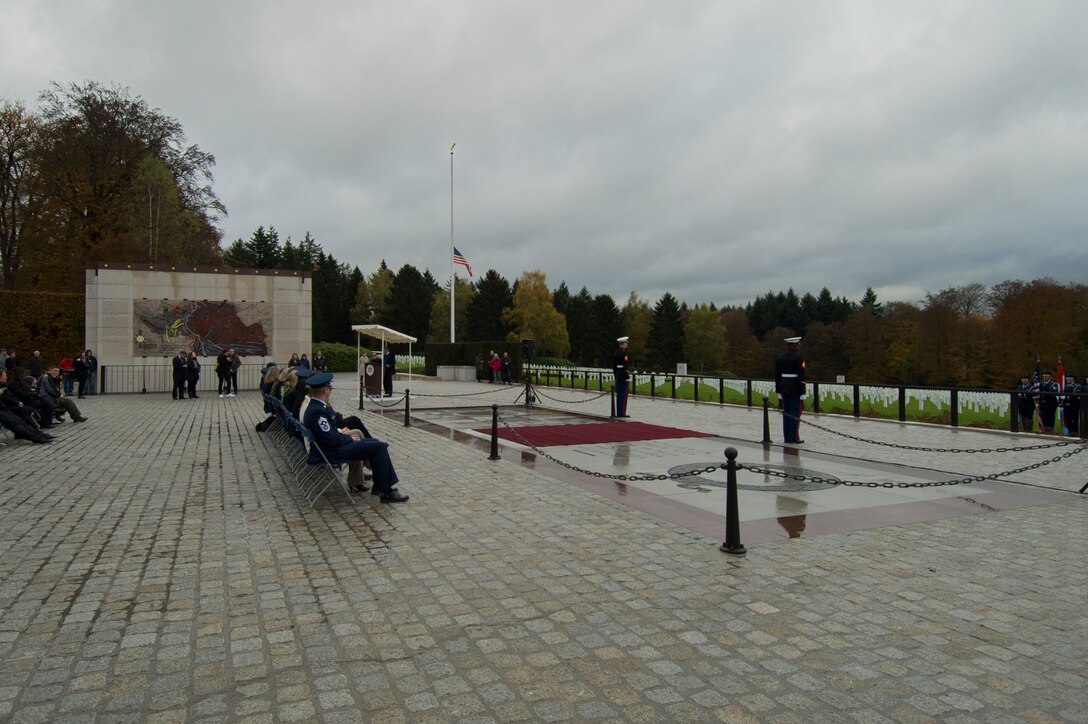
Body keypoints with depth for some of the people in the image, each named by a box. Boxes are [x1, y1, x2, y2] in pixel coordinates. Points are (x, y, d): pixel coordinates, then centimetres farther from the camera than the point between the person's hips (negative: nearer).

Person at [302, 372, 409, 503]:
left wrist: (339, 432, 4)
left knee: (375, 443, 15)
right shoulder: (317, 411, -25)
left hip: (331, 446, 11)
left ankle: (379, 486, 16)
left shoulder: (315, 406, 7)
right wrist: (350, 438, -10)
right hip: (332, 453, -11)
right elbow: (332, 440, -24)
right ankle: (386, 492, -8)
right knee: (379, 447, -14)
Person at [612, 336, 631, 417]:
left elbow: (613, 366, 17)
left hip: (618, 376, 9)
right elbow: (625, 366, -20)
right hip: (623, 376, -9)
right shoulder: (623, 353, -14)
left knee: (619, 394, 11)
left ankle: (619, 413, 14)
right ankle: (622, 413, -5)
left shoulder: (616, 353, 14)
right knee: (623, 395, -5)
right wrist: (628, 376, -17)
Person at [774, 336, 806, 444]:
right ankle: (793, 438, 0)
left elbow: (777, 376, 10)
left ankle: (787, 438, 13)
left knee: (786, 413, 10)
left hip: (784, 389, 6)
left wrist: (779, 392, 14)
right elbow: (801, 377, -14)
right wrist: (802, 393, -11)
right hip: (795, 390, -6)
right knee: (795, 413, -1)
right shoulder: (798, 358, -10)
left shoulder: (779, 358, 9)